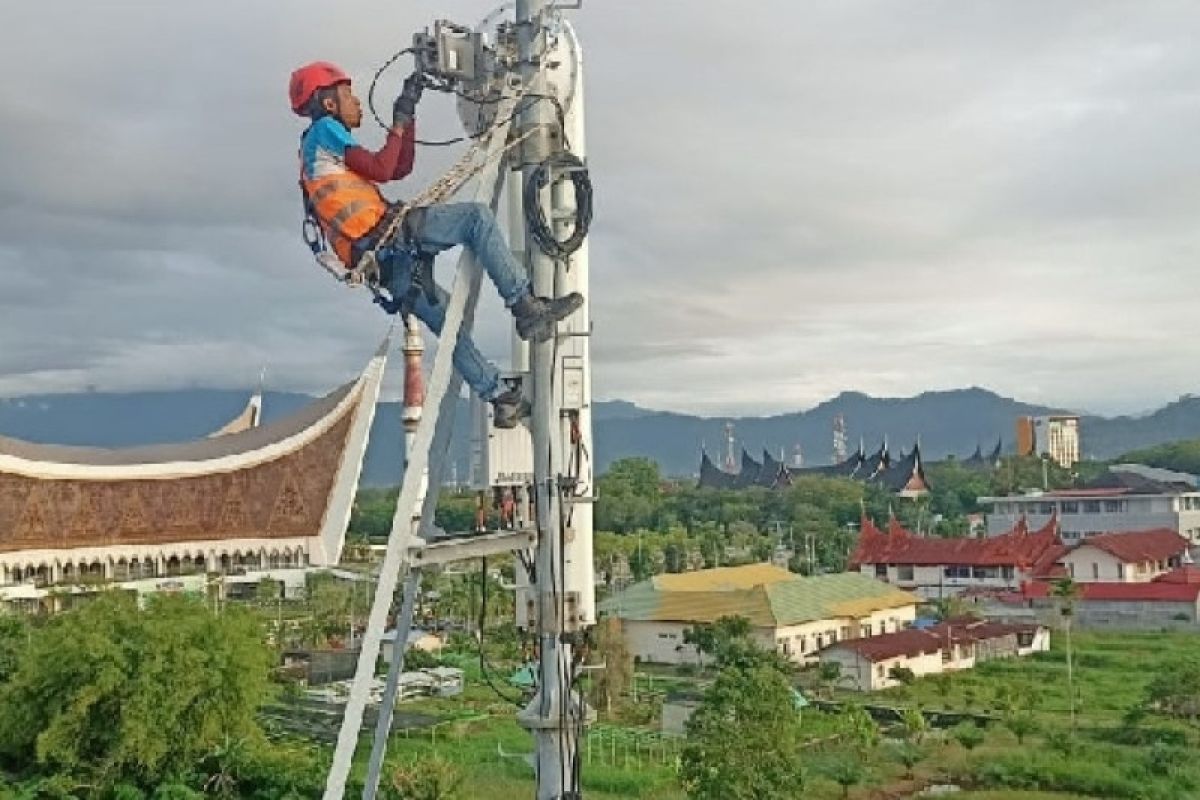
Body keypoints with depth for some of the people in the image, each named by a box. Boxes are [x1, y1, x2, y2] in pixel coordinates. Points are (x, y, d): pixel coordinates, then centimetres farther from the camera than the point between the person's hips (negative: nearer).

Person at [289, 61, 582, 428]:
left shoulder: (319, 148, 31)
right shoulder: (323, 130, 3)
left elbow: (401, 167, 29)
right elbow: (382, 170, -11)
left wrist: (408, 114, 24)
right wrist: (399, 122, 0)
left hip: (385, 264, 10)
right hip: (386, 236, -10)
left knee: (449, 323, 14)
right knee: (477, 216, -14)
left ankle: (500, 399, 18)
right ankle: (527, 307, -19)